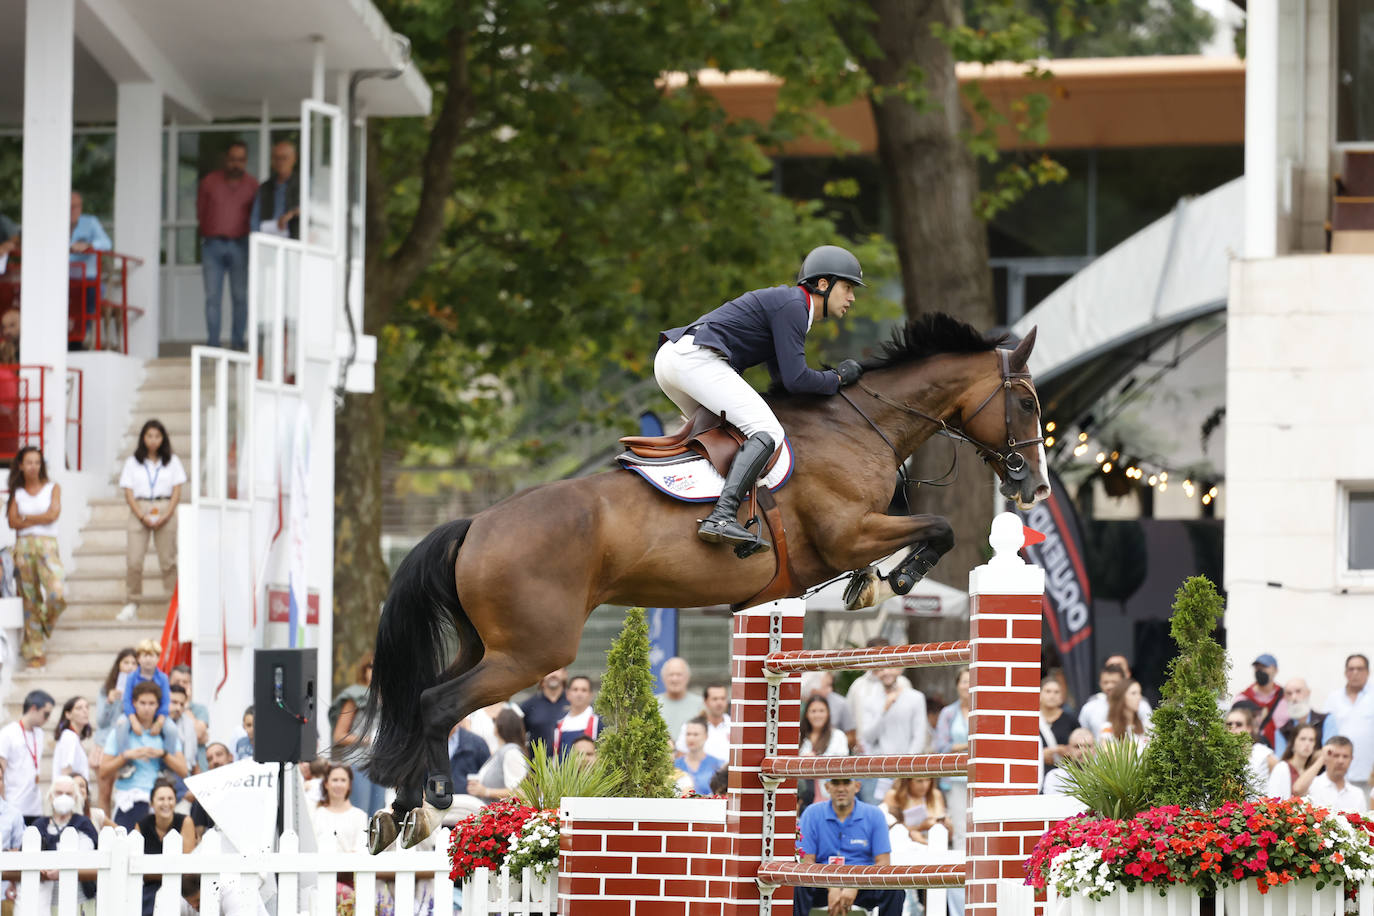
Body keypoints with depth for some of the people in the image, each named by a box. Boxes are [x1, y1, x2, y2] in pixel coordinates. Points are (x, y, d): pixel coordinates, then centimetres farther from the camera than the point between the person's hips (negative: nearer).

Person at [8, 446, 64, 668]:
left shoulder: (53, 488, 9)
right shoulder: (18, 493, 12)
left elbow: (53, 514, -6)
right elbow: (13, 522, 0)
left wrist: (26, 518, -1)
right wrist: (39, 519, -8)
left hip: (47, 545, -1)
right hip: (24, 546, 2)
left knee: (57, 594, -20)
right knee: (30, 600, 1)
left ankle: (43, 630, 10)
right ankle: (35, 652, 5)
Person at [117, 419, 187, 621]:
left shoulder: (172, 461, 10)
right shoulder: (132, 462, 8)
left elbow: (177, 491, 6)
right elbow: (128, 493, 4)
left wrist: (166, 516, -8)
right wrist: (142, 516, -9)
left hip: (165, 511, 0)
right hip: (139, 510, 0)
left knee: (168, 559, -2)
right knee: (134, 560, -9)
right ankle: (132, 604, -2)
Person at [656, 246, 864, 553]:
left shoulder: (786, 303, 26)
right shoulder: (792, 306, -5)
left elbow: (781, 375, 31)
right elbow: (795, 380, -10)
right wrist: (838, 378, 7)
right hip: (697, 358, -11)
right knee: (767, 433, -19)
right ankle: (721, 517, -35)